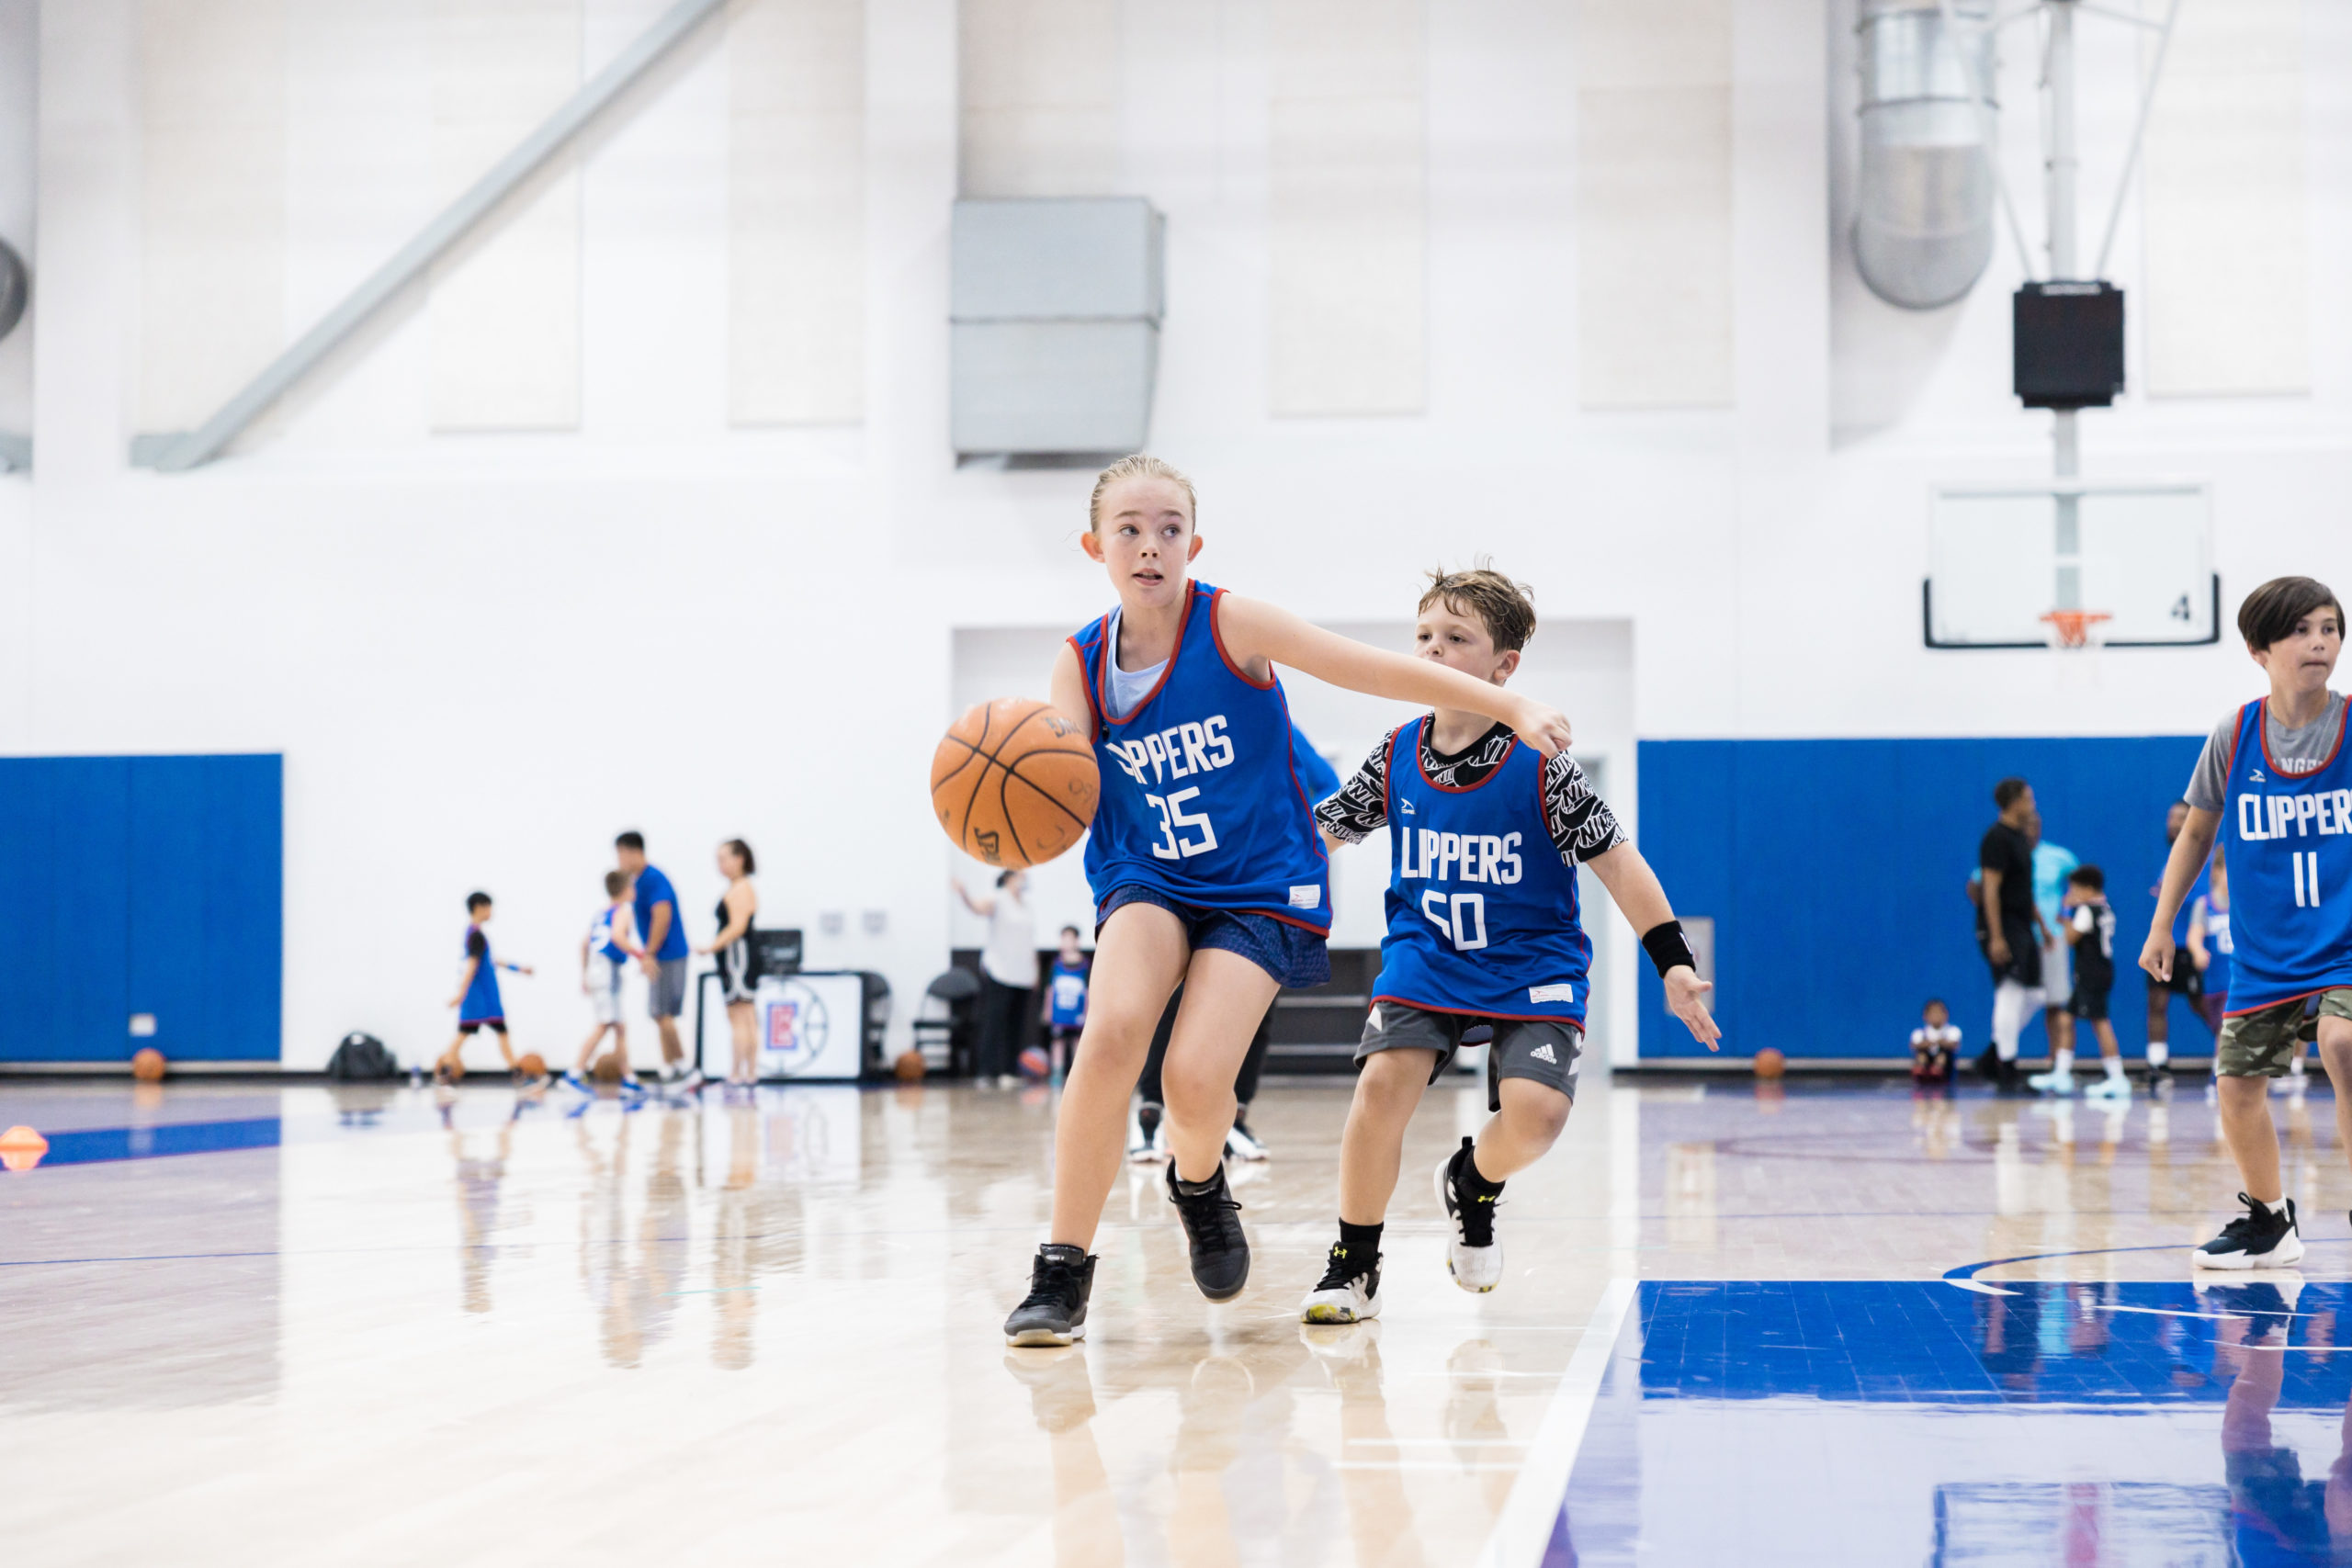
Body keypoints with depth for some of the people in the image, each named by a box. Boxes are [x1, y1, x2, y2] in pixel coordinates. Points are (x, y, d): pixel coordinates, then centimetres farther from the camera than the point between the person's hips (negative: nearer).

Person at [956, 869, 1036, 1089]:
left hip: (1023, 977, 7)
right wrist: (964, 896, -44)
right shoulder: (998, 899, -3)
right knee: (995, 1021, -10)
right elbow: (979, 908, -24)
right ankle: (989, 1071, -11)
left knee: (1016, 1025, 5)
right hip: (998, 972, -7)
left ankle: (1008, 1071, 9)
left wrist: (1035, 971, 22)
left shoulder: (1025, 905, 18)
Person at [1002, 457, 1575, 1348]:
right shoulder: (1081, 666, -2)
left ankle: (1198, 1181, 18)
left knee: (1197, 1079, -21)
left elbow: (1379, 672, -12)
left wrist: (1511, 709, -16)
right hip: (1145, 881, 2)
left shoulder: (1229, 624, -12)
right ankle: (1062, 1273, -15)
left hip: (1259, 888, -2)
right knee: (1110, 1037, -27)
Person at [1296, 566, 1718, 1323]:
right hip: (1425, 955, 2)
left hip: (1531, 963, -2)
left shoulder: (1539, 765, -15)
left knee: (1535, 1113, -21)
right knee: (1383, 1081, -22)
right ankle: (1353, 1267, -4)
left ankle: (1473, 1185, 18)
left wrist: (1673, 964, -16)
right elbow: (1319, 830, 10)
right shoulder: (1396, 755, -4)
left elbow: (1616, 862, -12)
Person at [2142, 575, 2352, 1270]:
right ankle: (2268, 1221, 31)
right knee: (2236, 1081, 8)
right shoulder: (2234, 736, -2)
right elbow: (2197, 833, 11)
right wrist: (2162, 923, 10)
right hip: (2264, 949, 4)